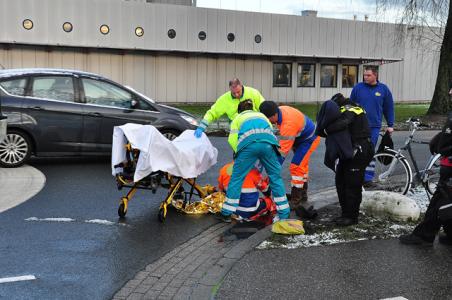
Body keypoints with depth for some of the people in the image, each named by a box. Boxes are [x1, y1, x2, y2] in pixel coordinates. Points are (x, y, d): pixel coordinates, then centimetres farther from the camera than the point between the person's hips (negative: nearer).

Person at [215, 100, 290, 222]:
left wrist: (239, 153, 25)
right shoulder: (262, 115, 40)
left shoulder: (238, 118, 33)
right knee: (275, 177, 13)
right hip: (268, 142, 2)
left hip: (248, 143, -2)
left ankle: (226, 213, 13)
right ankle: (284, 214, 17)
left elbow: (232, 139, 13)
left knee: (236, 178, 9)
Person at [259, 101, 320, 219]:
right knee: (302, 167, 18)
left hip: (309, 139, -10)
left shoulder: (288, 124, -39)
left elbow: (283, 151, -36)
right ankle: (302, 198, 32)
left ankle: (295, 201, -6)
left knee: (296, 167, -15)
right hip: (300, 137, 10)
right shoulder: (279, 111, -13)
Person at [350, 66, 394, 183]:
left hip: (374, 126, 0)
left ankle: (368, 177, 12)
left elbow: (389, 108, 8)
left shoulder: (383, 89, 3)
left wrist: (390, 125, 6)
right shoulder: (358, 88, 1)